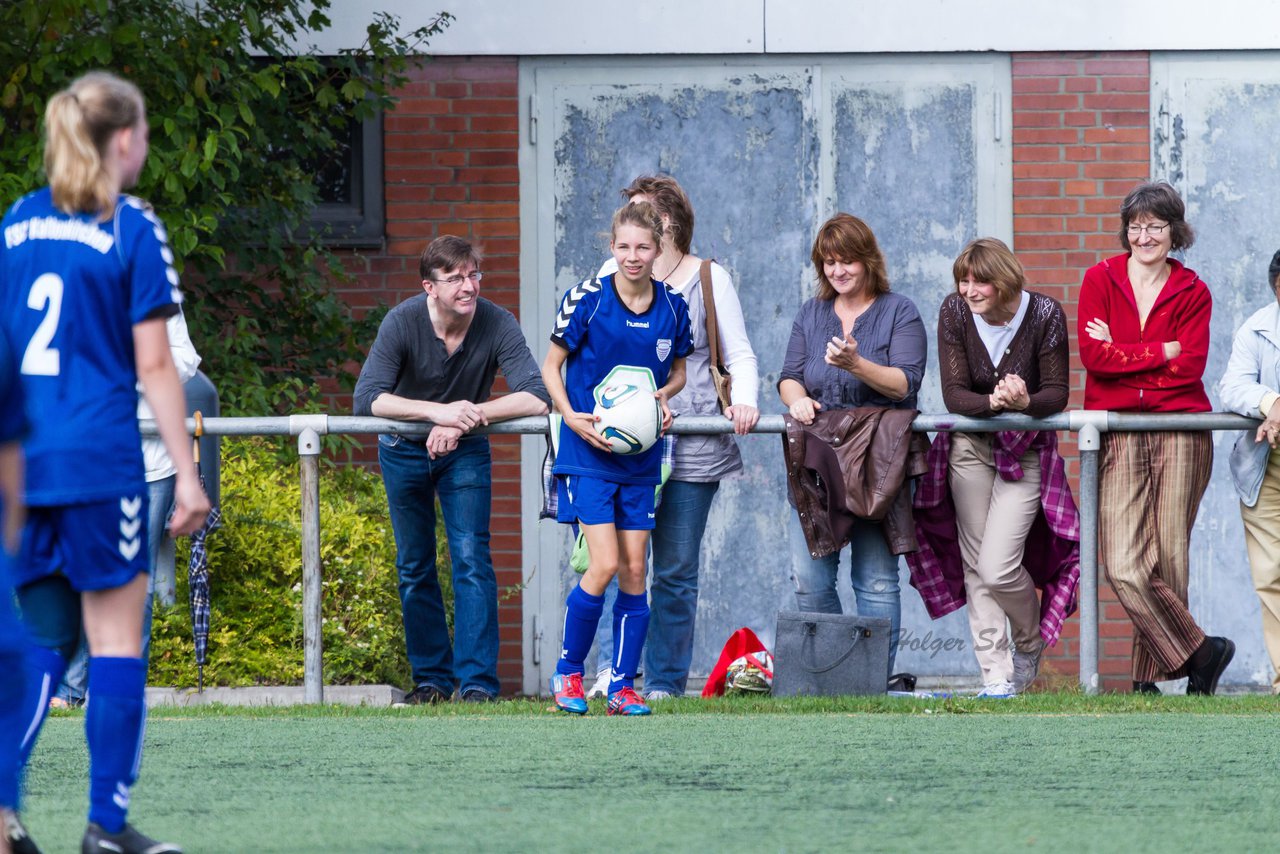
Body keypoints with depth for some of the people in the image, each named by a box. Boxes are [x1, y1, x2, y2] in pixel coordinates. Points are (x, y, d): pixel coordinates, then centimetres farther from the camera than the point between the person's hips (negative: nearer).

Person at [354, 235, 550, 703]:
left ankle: (478, 682, -14)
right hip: (405, 453, 1)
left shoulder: (497, 324, -22)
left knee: (472, 558, -13)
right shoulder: (403, 322, -23)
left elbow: (536, 398, -31)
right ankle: (431, 678, 17)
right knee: (414, 567, 7)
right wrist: (438, 412, -44)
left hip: (466, 453, -1)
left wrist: (465, 417, -39)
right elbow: (367, 398, -32)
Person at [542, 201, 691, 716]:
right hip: (587, 452, -4)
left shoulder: (672, 308, 2)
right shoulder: (586, 300, -8)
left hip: (640, 455, 4)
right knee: (605, 565, -13)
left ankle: (623, 687, 11)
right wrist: (571, 416, -15)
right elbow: (550, 366, 0)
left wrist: (664, 395, -6)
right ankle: (567, 673, 5)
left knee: (634, 570, 3)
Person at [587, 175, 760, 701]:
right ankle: (613, 668, -21)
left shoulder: (709, 278, 10)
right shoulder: (611, 275, 17)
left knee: (676, 571, 2)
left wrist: (744, 401, -11)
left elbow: (739, 356, 9)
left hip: (691, 449, -1)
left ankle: (665, 684, 7)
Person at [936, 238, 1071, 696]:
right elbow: (953, 394, -13)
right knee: (975, 568, 1)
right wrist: (993, 402, -34)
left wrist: (1025, 403, -35)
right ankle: (997, 678, 8)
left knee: (998, 569, -12)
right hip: (971, 447, 3)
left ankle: (1030, 642, 18)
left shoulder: (1045, 314, -15)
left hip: (1024, 451, -3)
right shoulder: (954, 312, -10)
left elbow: (1057, 394, -13)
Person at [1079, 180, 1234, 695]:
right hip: (1116, 435, 0)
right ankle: (1201, 653, 0)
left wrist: (1122, 352, -5)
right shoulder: (1101, 280, 9)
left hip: (1180, 432, 0)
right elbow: (1092, 356, -3)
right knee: (1124, 566, -12)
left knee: (1169, 559, -4)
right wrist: (1161, 353, -5)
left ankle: (1150, 678, 5)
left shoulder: (1193, 293, 9)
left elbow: (1191, 367, -4)